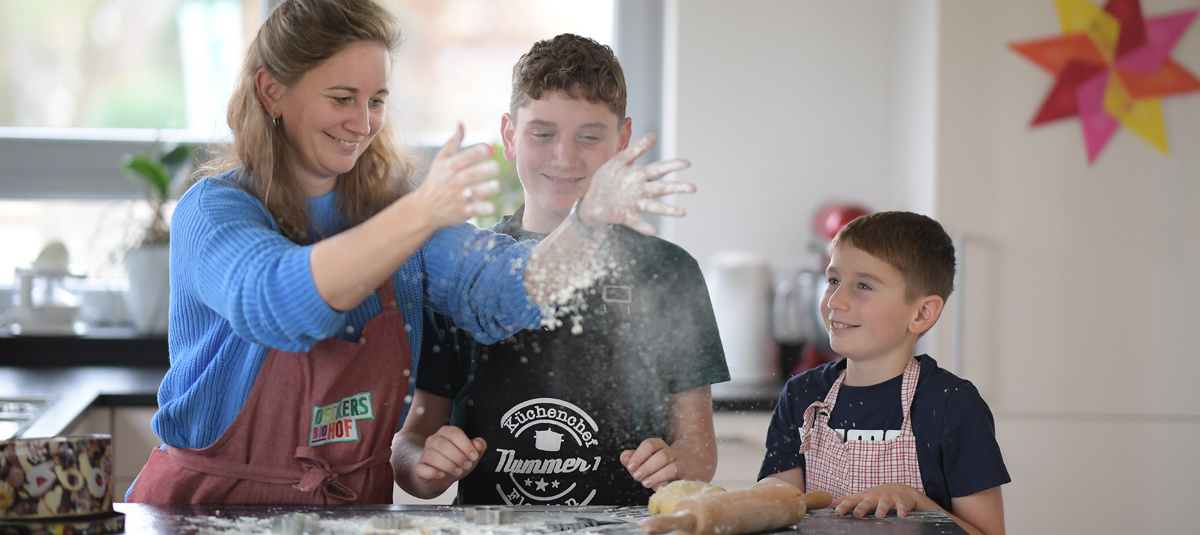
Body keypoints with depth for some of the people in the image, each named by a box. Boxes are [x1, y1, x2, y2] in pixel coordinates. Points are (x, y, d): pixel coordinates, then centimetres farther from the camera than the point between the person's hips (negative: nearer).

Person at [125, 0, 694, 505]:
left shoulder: (389, 203, 7)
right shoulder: (211, 212, -7)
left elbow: (502, 290, -8)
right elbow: (275, 302, -28)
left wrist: (589, 222, -26)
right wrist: (423, 213, -38)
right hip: (214, 505, -2)